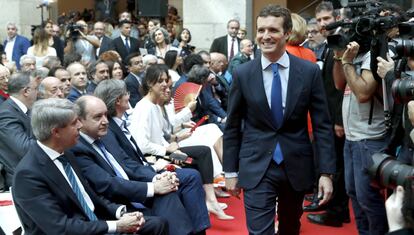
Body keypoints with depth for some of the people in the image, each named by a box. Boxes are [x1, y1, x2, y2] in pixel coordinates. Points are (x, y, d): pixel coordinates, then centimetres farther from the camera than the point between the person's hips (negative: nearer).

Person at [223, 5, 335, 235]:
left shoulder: (310, 71, -5)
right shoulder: (242, 74, -4)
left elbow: (322, 125, -2)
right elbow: (232, 126, 3)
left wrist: (326, 172, -6)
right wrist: (230, 171, 3)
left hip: (297, 166, 2)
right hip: (256, 168, -1)